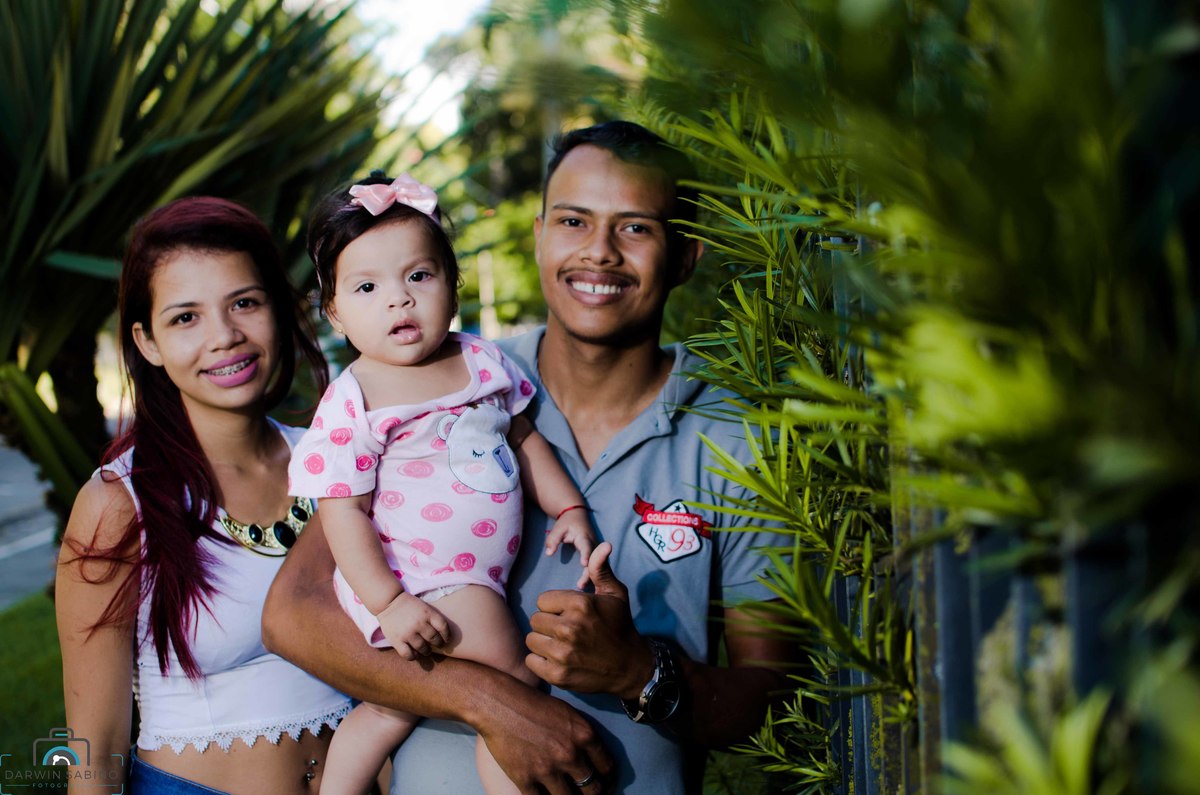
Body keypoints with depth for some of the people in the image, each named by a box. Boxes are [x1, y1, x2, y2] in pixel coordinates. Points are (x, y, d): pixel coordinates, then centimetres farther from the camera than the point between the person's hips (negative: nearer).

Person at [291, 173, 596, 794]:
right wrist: (389, 602, -21)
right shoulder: (353, 402, -14)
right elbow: (344, 513, -15)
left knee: (396, 705, 16)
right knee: (514, 686, -17)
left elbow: (523, 438, 17)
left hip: (474, 579, 7)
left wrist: (568, 508, 10)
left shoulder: (483, 360, 3)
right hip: (413, 582, -6)